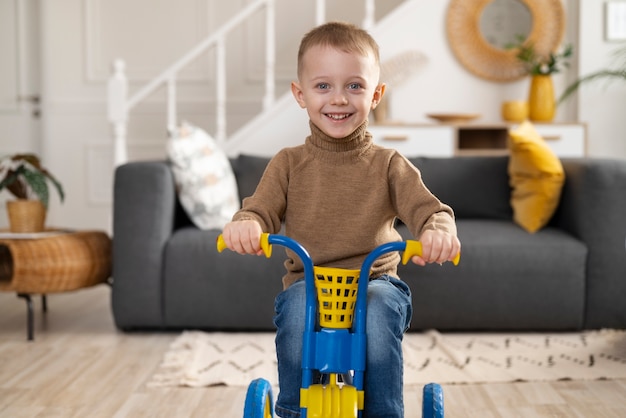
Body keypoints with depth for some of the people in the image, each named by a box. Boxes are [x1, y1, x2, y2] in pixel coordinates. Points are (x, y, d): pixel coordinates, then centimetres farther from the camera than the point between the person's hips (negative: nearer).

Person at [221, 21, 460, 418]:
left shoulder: (388, 165, 5)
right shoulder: (289, 163, 8)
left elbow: (427, 208, -7)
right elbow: (261, 209, -2)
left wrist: (439, 230, -33)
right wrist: (244, 224, -29)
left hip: (374, 281, 0)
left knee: (379, 310, -33)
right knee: (296, 307, -32)